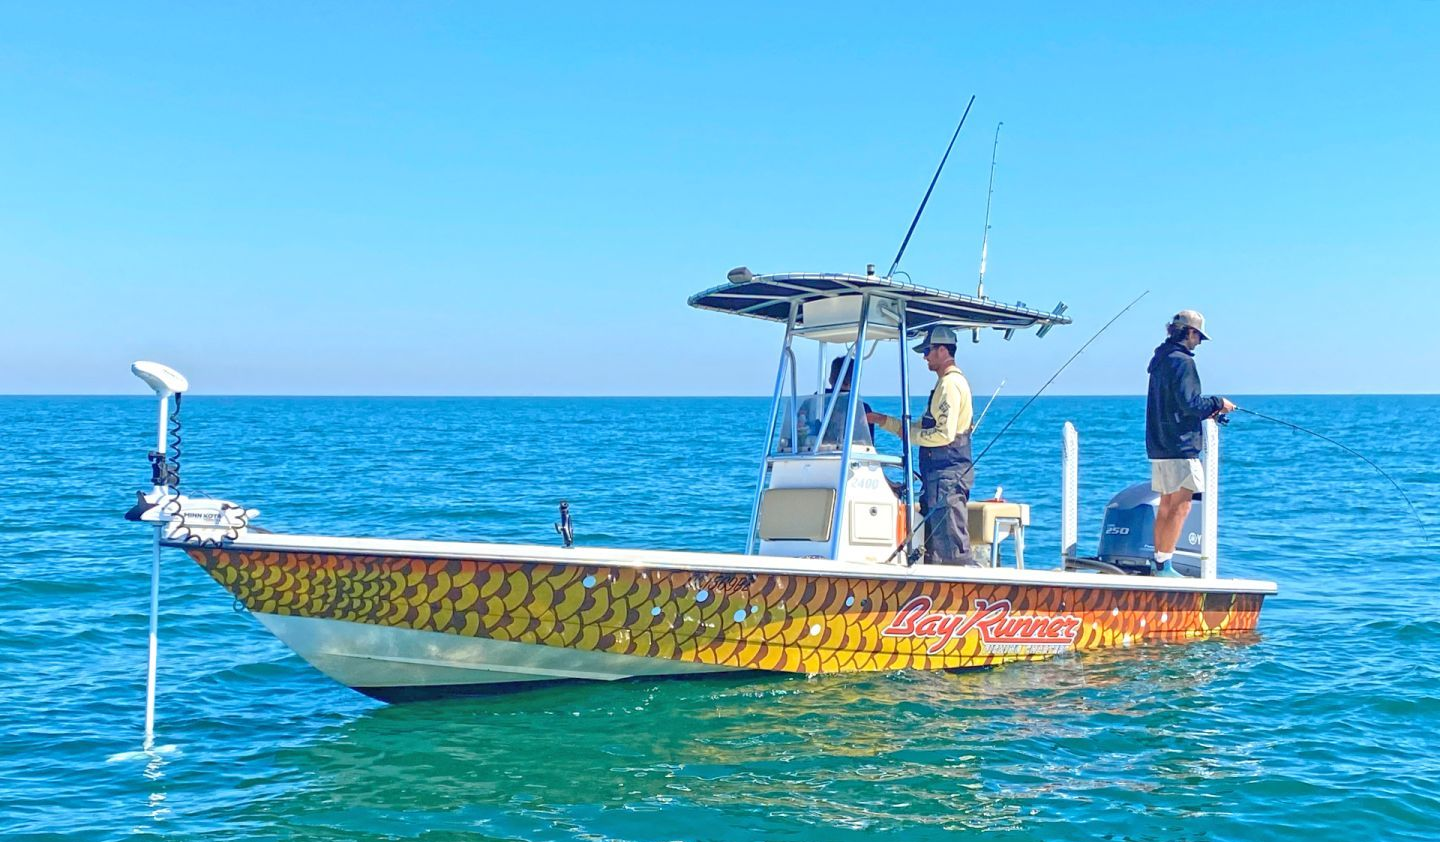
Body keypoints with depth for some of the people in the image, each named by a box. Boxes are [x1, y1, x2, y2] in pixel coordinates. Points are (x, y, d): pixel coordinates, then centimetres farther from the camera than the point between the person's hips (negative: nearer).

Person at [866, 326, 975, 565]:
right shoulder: (946, 383, 20)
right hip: (939, 476, 11)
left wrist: (910, 434, -9)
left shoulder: (950, 384, -13)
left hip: (947, 476, -11)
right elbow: (921, 428, 25)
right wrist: (881, 420, 20)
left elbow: (944, 434, -21)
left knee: (952, 548, -12)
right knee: (933, 548, 12)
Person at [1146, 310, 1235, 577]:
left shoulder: (1160, 359, 16)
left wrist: (1208, 411, 16)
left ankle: (1159, 564, 15)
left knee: (1166, 506, 12)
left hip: (1159, 445, 10)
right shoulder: (1182, 361, -13)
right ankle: (1164, 565, -11)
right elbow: (1189, 403, -20)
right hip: (1180, 445, -10)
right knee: (1180, 506, -8)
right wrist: (1218, 403, -5)